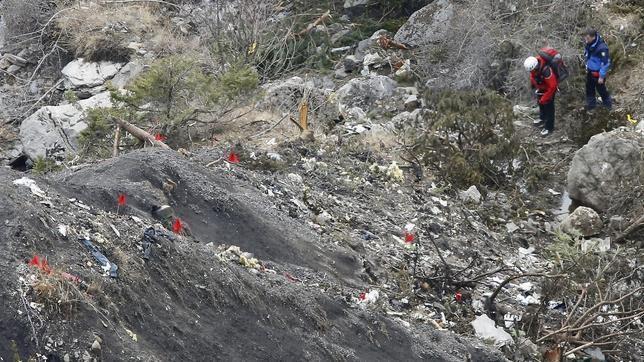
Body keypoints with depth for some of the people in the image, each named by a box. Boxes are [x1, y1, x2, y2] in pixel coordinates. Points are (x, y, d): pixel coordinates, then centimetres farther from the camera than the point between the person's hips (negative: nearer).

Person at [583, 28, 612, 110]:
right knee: (589, 89, 20)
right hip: (590, 71, 7)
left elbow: (606, 63, -26)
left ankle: (608, 103, 37)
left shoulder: (601, 48, -33)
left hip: (598, 73, -7)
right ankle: (591, 104, 39)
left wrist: (601, 76, -20)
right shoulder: (589, 44, -9)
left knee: (601, 89, 12)